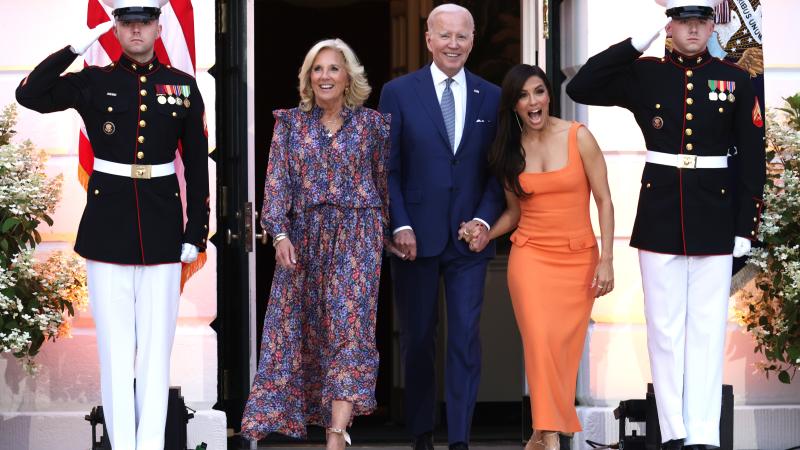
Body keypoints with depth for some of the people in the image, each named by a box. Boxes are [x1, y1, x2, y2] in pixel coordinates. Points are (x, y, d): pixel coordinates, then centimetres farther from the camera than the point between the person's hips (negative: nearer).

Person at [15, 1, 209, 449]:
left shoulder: (183, 86, 6)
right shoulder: (93, 82, 3)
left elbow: (197, 165, 7)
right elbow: (30, 95, -12)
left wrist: (197, 233, 3)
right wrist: (76, 47, -14)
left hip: (162, 232, 1)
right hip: (108, 229, -1)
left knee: (156, 344, 3)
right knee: (115, 345, 1)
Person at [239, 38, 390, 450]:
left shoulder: (371, 123, 4)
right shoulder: (290, 123, 7)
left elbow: (385, 182, 10)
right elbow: (277, 182, 0)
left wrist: (392, 233, 12)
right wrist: (280, 233, -12)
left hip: (356, 235, -2)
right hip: (303, 236, 3)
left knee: (348, 322, -13)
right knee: (300, 327, 2)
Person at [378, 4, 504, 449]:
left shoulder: (491, 97, 7)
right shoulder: (399, 93, 1)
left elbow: (498, 169, 7)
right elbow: (387, 168, 0)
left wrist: (485, 219, -7)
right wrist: (400, 226, -9)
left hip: (469, 237, 1)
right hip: (417, 237, -1)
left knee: (466, 337, -4)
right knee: (418, 339, 8)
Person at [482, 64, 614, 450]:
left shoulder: (578, 137, -4)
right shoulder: (509, 150, 5)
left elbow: (604, 201, -3)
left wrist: (606, 260, -8)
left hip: (579, 258, -1)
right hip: (530, 256, 1)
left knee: (564, 349, 0)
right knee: (540, 342, -15)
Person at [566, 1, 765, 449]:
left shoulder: (736, 81, 3)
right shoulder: (645, 74, 4)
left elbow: (753, 159, 4)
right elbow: (581, 88, -6)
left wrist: (746, 228, -2)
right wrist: (636, 44, -10)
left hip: (714, 222, 0)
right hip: (659, 219, 1)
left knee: (707, 329, 1)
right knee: (665, 328, 4)